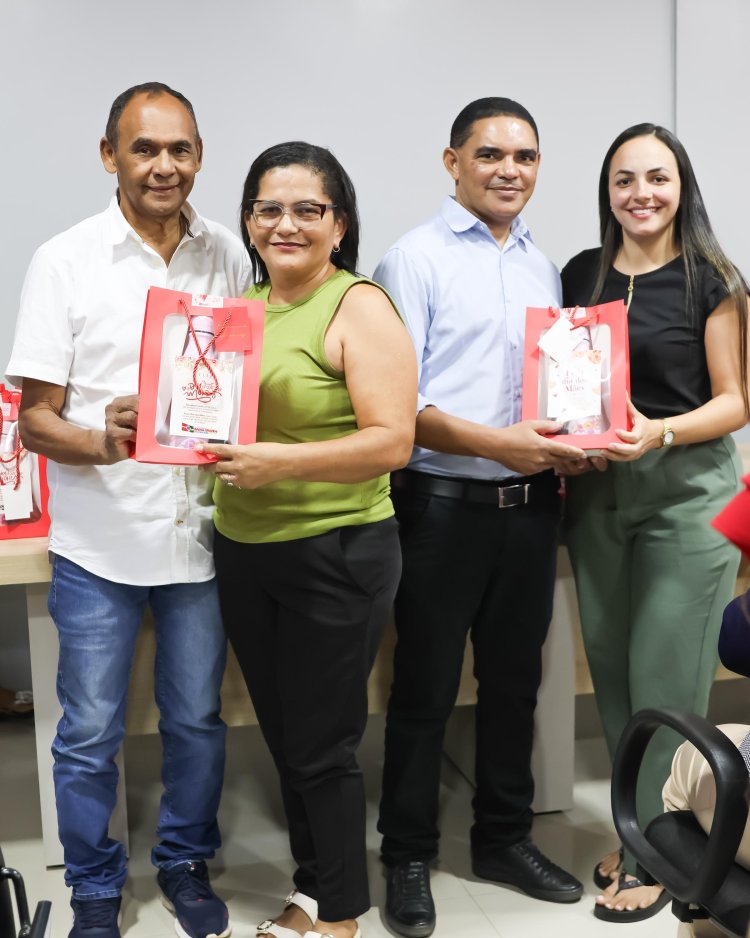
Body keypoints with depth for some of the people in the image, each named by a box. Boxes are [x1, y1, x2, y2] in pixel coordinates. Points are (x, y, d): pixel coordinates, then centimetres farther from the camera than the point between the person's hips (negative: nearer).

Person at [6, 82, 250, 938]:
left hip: (200, 531, 2)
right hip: (99, 538, -2)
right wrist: (102, 443, -25)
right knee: (89, 733, 10)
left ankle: (185, 862, 38)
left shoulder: (228, 256, 4)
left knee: (197, 719, 15)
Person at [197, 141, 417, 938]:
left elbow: (392, 441, -18)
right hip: (243, 550, 7)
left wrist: (278, 461, -25)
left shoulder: (359, 306, -10)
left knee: (322, 747, 6)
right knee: (282, 737, 17)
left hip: (335, 554, -6)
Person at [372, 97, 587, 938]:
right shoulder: (415, 259, -5)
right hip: (444, 504, -6)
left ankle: (504, 838, 32)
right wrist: (497, 443, -21)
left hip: (530, 504, 6)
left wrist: (567, 443, -3)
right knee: (425, 688, 5)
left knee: (515, 678, 15)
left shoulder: (544, 268, 14)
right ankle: (408, 857, 21)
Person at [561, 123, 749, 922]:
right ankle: (640, 827, 29)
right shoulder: (581, 274, 8)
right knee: (613, 671, 10)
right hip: (596, 489, 4)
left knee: (666, 678, 0)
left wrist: (660, 434, -22)